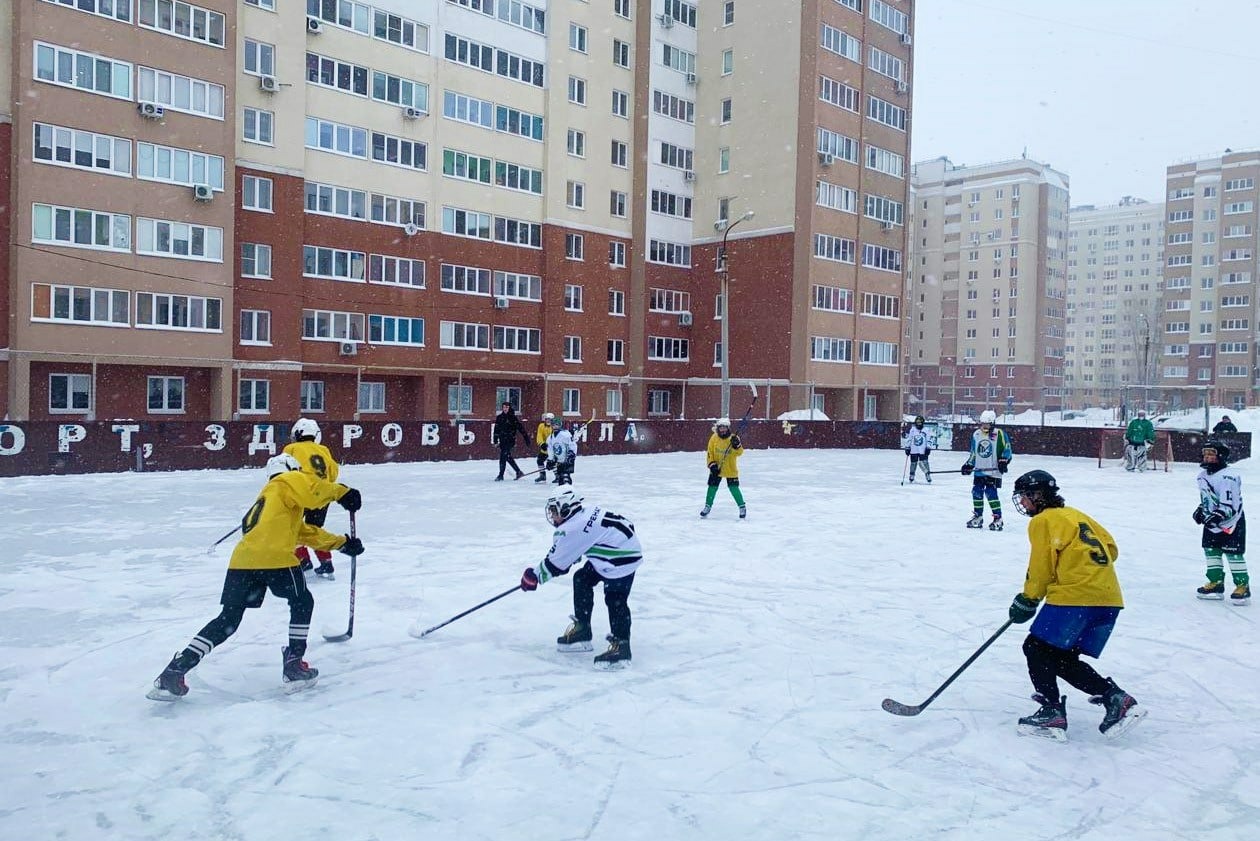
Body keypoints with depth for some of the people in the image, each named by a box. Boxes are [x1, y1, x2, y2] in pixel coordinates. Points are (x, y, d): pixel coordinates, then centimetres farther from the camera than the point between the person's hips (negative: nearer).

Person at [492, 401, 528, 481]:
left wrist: (526, 438, -9)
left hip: (510, 440, -6)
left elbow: (521, 428, -6)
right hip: (502, 440, 6)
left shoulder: (513, 418, -5)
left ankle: (501, 475, -6)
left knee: (503, 457, -11)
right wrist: (495, 440, 3)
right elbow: (496, 430, 9)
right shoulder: (499, 418, 8)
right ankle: (518, 472, 24)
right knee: (508, 457, 11)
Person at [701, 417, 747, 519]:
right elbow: (709, 452, 0)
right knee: (712, 487, 5)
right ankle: (708, 506, 23)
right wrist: (712, 464, -10)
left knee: (734, 488, -5)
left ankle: (742, 507, 12)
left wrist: (737, 445, -38)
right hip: (716, 469, 2)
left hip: (731, 469, -2)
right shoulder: (714, 438, -5)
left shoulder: (733, 438, -10)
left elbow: (739, 452, -19)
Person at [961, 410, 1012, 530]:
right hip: (979, 470, 6)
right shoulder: (976, 435, 11)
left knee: (991, 492, -13)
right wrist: (968, 465, 16)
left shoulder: (999, 434, -5)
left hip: (993, 471, -6)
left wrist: (1004, 461, -16)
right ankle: (978, 516, 20)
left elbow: (1007, 449, -4)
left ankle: (998, 518, -4)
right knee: (977, 492, 6)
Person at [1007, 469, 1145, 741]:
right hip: (1109, 598, 9)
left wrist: (1026, 601, 7)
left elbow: (1041, 568, -3)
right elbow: (1110, 548, 24)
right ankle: (1115, 697, 2)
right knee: (1064, 660, 13)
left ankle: (1052, 712, -5)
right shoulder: (1075, 515, 24)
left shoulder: (1042, 520, -1)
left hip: (1074, 596, -9)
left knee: (1036, 648, 1)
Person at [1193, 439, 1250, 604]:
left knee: (1233, 554, -5)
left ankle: (1243, 586, 5)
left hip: (1231, 522, -8)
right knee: (1211, 551, 9)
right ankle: (1216, 583, 18)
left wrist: (1219, 515, -31)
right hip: (1212, 522, 8)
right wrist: (1201, 510, 6)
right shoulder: (1203, 475, 8)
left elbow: (1231, 503, -24)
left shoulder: (1229, 476, -19)